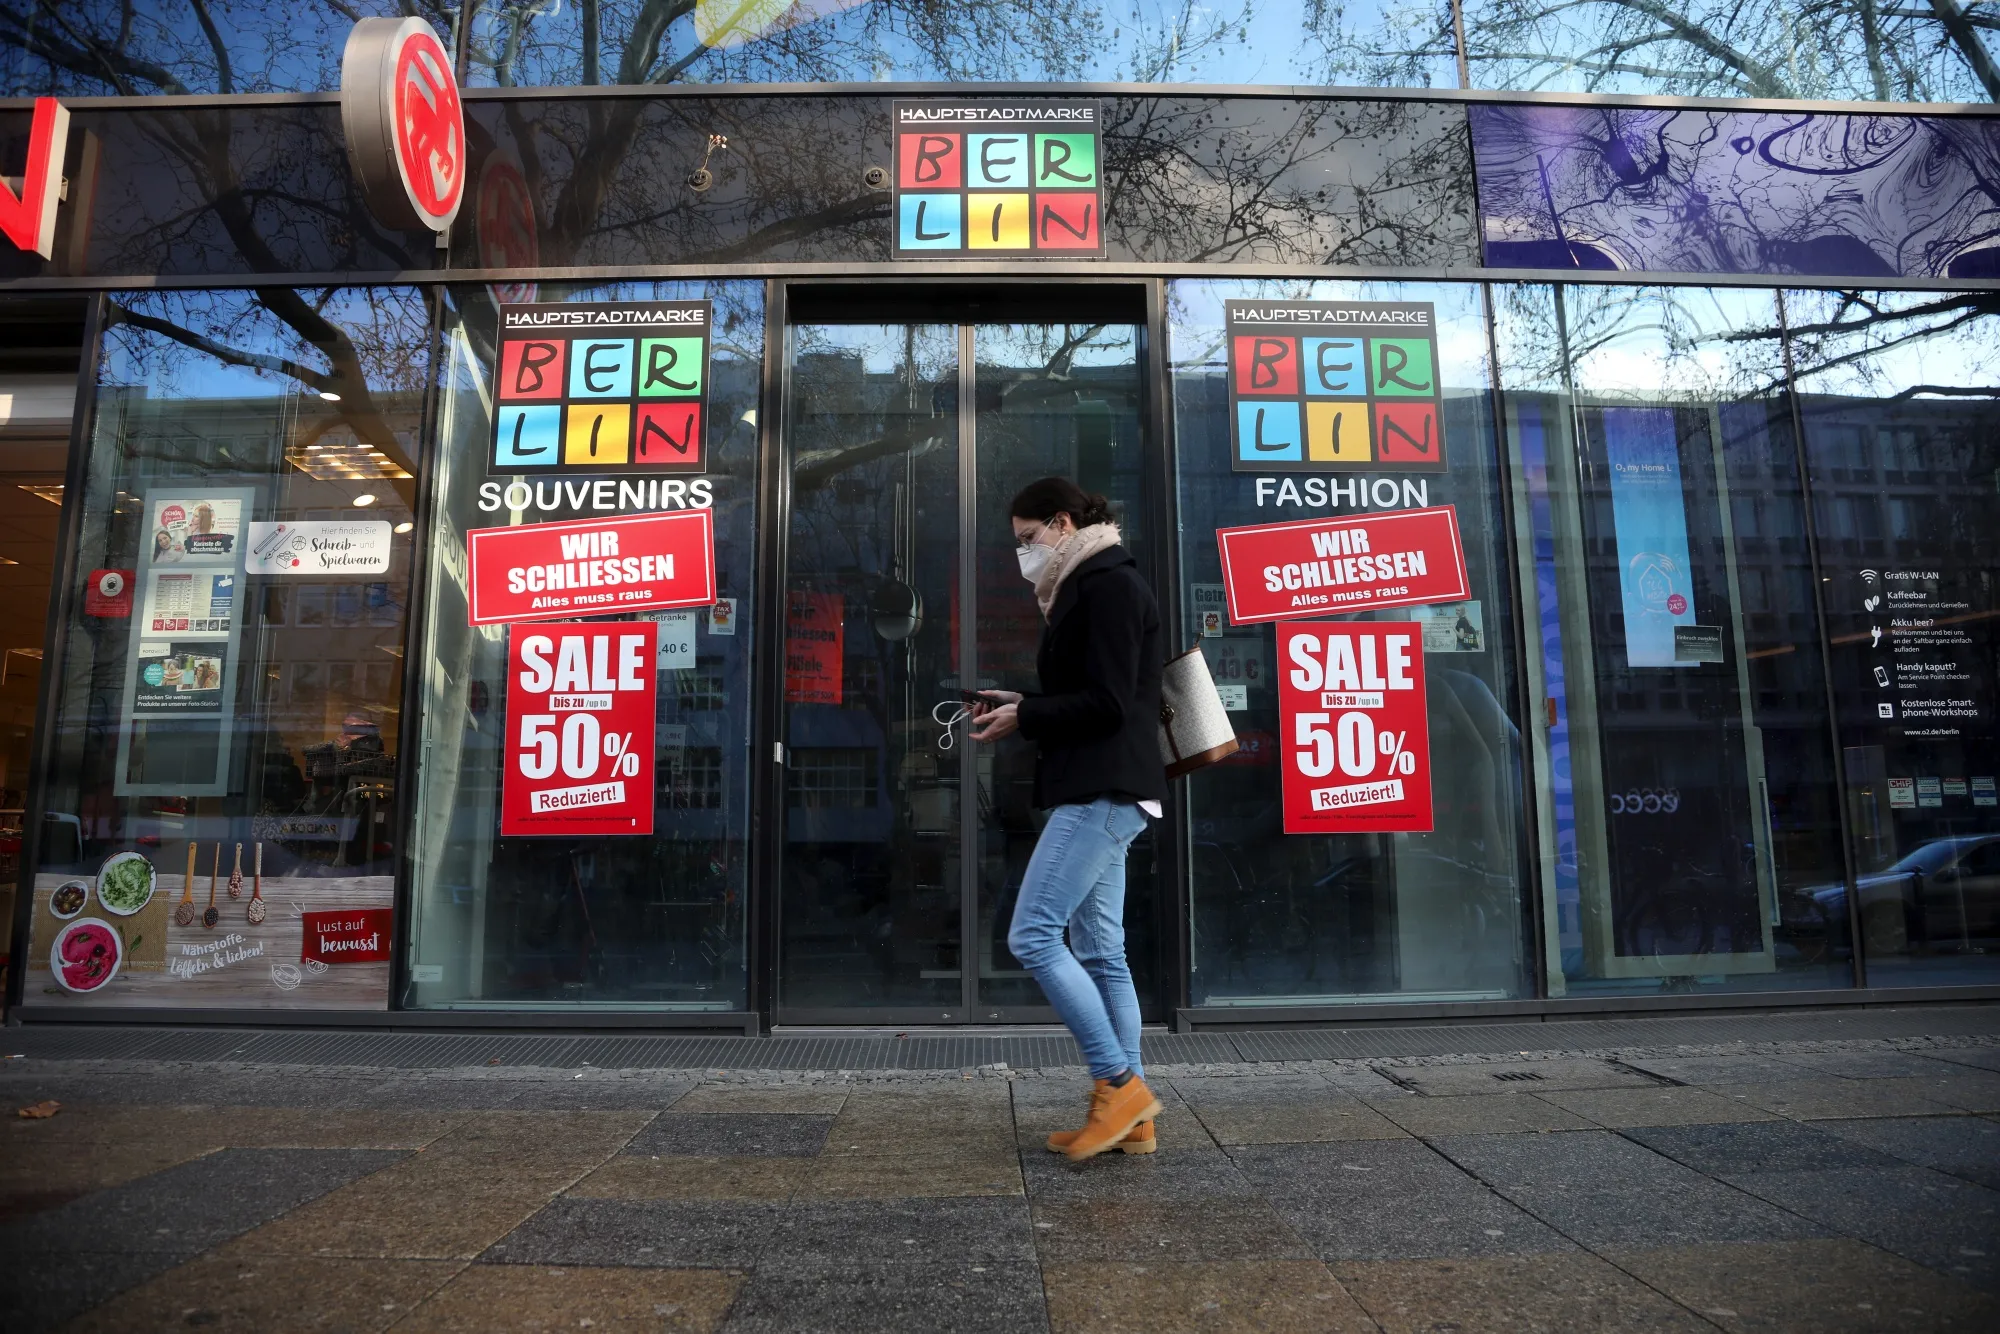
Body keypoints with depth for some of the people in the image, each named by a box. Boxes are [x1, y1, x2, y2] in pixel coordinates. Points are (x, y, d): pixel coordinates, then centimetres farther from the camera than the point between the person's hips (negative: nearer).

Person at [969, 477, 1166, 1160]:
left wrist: (1023, 719, -10)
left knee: (1032, 935, -11)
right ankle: (1129, 1115, 14)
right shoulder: (1084, 588, 21)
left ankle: (1120, 1084, -2)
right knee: (1099, 952, 9)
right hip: (1097, 794, 10)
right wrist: (1018, 704, 11)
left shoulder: (1109, 585, -9)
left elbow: (1107, 703, -17)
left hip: (1102, 793, -10)